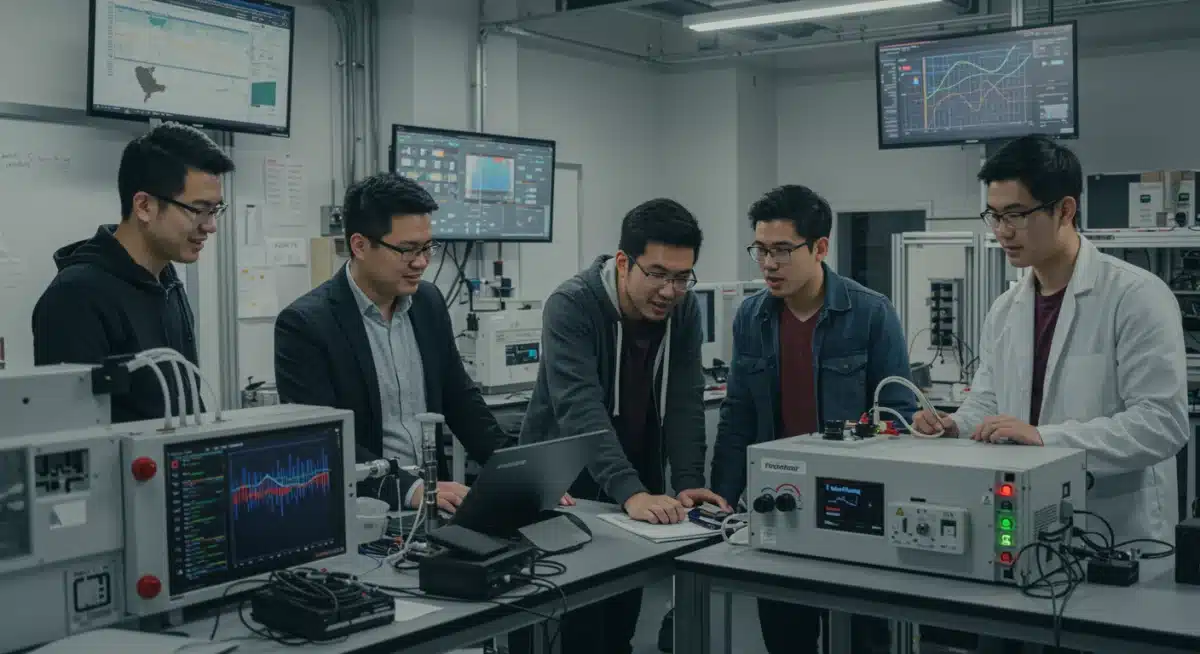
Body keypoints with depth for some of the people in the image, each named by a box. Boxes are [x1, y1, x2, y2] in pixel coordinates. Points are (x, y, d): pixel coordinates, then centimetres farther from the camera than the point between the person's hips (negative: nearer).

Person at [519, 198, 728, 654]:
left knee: (624, 617, 13)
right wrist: (631, 492, -46)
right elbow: (581, 409, -35)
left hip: (639, 485, 5)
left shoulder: (684, 310, -8)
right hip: (566, 484, -5)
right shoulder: (571, 306, -25)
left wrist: (688, 482, -23)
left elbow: (684, 402, -10)